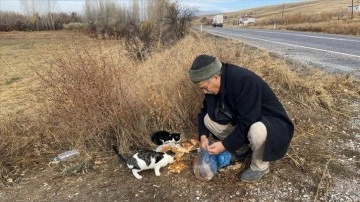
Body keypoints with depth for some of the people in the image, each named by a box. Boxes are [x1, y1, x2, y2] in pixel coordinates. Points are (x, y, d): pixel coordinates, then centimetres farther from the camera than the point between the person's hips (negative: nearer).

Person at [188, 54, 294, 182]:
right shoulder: (215, 85, -9)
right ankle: (242, 150, 10)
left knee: (257, 131, -41)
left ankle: (260, 166, -8)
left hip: (271, 122, -7)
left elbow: (247, 124, -33)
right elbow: (205, 111, 4)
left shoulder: (244, 81, -33)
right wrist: (203, 136, -10)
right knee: (208, 120, -5)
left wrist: (225, 145, -27)